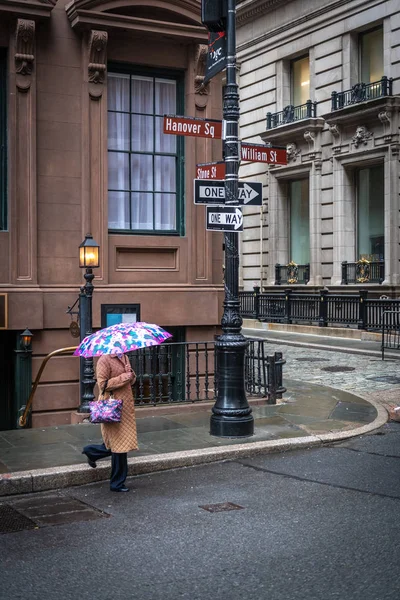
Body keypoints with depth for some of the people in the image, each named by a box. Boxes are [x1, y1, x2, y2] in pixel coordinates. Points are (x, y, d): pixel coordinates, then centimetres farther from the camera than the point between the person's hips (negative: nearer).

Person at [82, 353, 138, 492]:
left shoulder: (124, 358, 14)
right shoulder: (104, 360, -12)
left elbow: (132, 381, 20)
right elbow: (103, 384, -18)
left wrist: (131, 373, -3)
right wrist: (124, 377, -18)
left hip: (126, 405, 9)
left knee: (118, 443, 13)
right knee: (120, 444, -3)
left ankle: (91, 451, 36)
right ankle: (117, 483, 9)